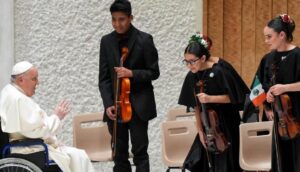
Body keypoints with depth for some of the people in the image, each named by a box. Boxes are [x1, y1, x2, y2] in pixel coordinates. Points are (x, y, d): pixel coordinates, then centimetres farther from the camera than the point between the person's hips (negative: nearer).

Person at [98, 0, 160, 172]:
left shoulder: (144, 40, -4)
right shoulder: (107, 41, 5)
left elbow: (154, 72, -1)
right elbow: (104, 77, 4)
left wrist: (132, 73, -18)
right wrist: (108, 104, -8)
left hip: (139, 105, -3)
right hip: (115, 106, 3)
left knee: (140, 152, -4)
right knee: (119, 154, 5)